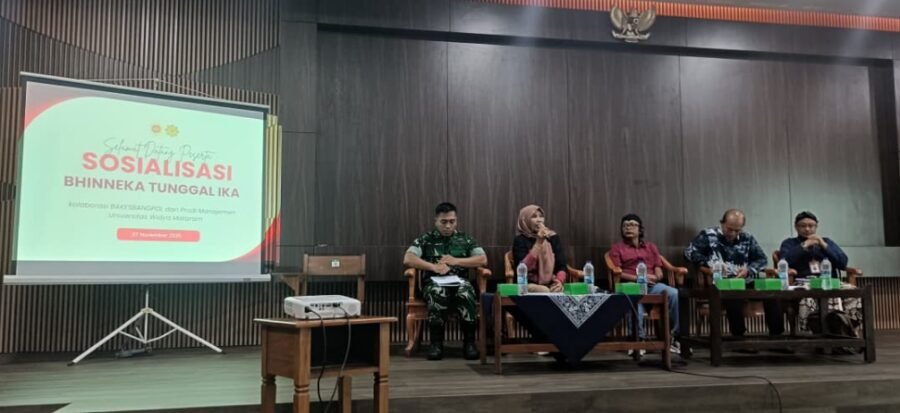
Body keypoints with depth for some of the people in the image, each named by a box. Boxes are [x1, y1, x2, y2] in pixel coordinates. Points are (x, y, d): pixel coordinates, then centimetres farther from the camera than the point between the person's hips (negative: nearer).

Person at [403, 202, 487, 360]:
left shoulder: (465, 239, 17)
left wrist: (456, 261, -5)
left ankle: (469, 342, -23)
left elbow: (483, 260, 5)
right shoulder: (425, 239, 12)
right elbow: (408, 259, -2)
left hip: (459, 281, 1)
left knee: (466, 293, -35)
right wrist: (434, 266, -13)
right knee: (438, 294, -37)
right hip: (434, 282, -1)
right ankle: (436, 342, -24)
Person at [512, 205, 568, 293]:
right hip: (529, 285, -3)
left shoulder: (553, 237, 10)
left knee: (559, 292, -30)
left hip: (552, 284, 3)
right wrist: (538, 243, -16)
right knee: (545, 292, -34)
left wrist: (559, 281, -16)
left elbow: (562, 266, 6)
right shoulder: (520, 240, -1)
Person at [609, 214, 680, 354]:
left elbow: (659, 271, 19)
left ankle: (675, 335, -19)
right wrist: (638, 278, -11)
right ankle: (640, 338, -31)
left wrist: (656, 276, -7)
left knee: (674, 294, -29)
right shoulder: (617, 248, 15)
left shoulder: (650, 246, 27)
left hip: (652, 284, 3)